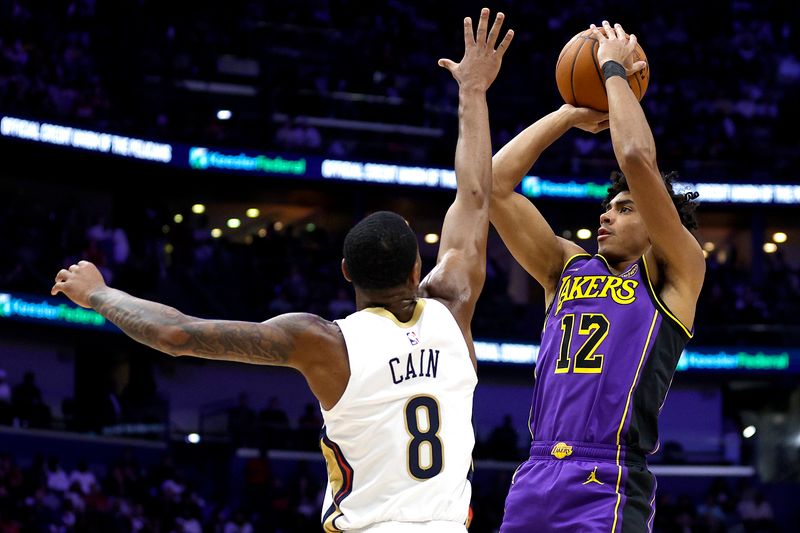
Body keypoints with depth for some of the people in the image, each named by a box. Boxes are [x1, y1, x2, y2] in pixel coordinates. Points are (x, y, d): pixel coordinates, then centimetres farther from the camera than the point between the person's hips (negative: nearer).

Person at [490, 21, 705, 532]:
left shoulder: (674, 275, 5)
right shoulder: (568, 268, 20)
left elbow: (638, 160, -7)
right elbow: (494, 182, 15)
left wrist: (615, 70, 5)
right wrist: (573, 113, 18)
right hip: (534, 478, 6)